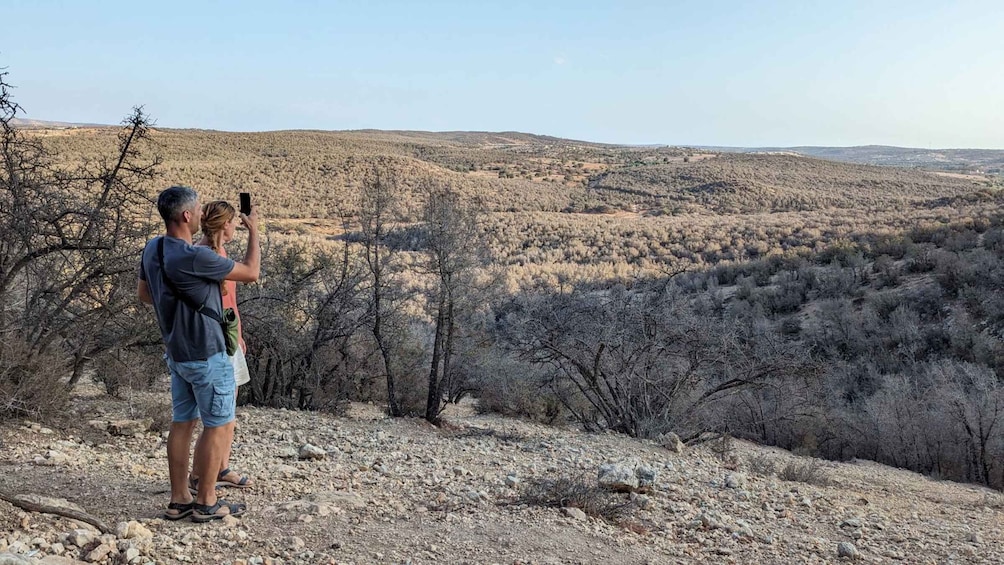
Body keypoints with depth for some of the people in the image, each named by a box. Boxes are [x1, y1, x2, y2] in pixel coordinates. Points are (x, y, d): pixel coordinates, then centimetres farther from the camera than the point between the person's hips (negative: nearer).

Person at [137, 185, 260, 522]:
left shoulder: (152, 249, 1)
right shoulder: (194, 258, -26)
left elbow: (143, 293, 17)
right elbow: (251, 273, -16)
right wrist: (254, 232, -3)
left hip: (177, 353, 8)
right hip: (206, 355, -8)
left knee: (182, 423, 14)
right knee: (220, 426, 4)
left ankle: (179, 500, 21)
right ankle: (206, 503, 11)